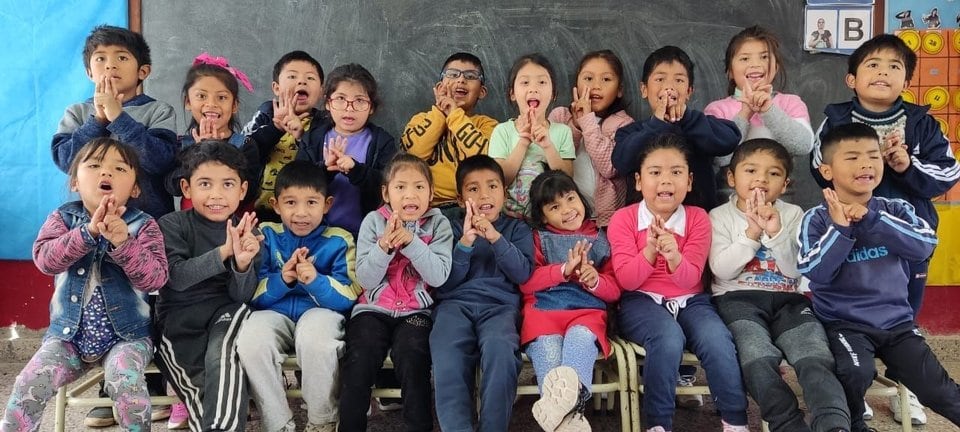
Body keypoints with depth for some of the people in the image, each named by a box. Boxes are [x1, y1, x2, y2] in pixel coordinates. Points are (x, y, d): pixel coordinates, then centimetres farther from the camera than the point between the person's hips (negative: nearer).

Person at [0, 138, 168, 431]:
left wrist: (122, 243, -31)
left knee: (124, 379, -29)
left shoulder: (143, 226, -3)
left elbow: (155, 278, -16)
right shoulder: (63, 218, 3)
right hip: (68, 333, 3)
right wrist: (89, 232, -29)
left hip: (126, 335, -2)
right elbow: (44, 258, -16)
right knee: (28, 384, -16)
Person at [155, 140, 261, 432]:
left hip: (226, 311, 1)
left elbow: (242, 295, -2)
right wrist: (223, 252, -28)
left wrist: (243, 263, -24)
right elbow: (177, 277, -16)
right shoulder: (172, 225, -1)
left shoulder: (248, 233, 3)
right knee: (198, 382, -23)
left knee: (222, 357, -31)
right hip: (179, 316, 0)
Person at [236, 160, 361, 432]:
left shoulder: (339, 241, 0)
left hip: (321, 312, -2)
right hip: (275, 314, 2)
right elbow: (252, 295, 1)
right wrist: (281, 280, -19)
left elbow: (349, 298, -7)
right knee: (250, 340, -31)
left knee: (314, 335, -37)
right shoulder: (266, 236, 6)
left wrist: (316, 281, -26)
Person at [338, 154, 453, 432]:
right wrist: (384, 246, -21)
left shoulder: (437, 224, 0)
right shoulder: (373, 221, 1)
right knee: (360, 359, -23)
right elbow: (365, 279, -5)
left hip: (416, 310, -1)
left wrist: (411, 241, -22)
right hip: (374, 308, 1)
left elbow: (439, 277, -13)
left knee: (412, 359, -27)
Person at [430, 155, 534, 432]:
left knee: (500, 347, -36)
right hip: (455, 303, 0)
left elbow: (522, 274, 2)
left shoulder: (517, 228, 19)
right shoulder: (451, 226, 17)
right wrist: (465, 243, -6)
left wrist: (495, 238, -10)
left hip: (500, 304, 0)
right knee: (447, 352, -34)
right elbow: (445, 283, 8)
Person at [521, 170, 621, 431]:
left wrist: (596, 281, -8)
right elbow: (526, 282, 6)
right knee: (547, 347, -33)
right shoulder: (539, 238, 19)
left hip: (588, 310, 0)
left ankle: (569, 391, -59)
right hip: (543, 309, 0)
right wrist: (564, 270, -8)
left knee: (581, 338, -36)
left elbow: (614, 290, 16)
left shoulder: (599, 239, 20)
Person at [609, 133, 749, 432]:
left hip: (690, 301, 2)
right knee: (669, 338, -34)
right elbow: (627, 280, -9)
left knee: (718, 340, -28)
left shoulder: (697, 218, 1)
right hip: (642, 302, -2)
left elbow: (690, 279, -7)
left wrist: (674, 257, -29)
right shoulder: (623, 219, -3)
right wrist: (650, 250, -27)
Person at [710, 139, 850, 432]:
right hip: (739, 298, -2)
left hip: (788, 300, 2)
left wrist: (776, 232, -13)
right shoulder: (720, 216, 9)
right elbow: (722, 270, -5)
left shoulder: (793, 214, 13)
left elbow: (795, 270, 1)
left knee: (817, 358, -27)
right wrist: (752, 232, -12)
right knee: (760, 359, -33)